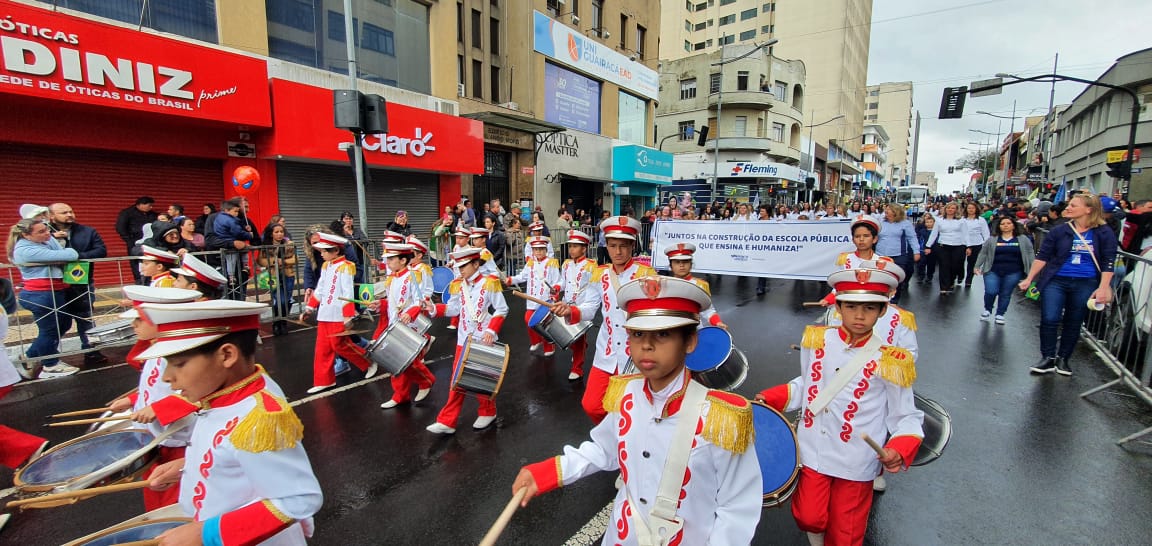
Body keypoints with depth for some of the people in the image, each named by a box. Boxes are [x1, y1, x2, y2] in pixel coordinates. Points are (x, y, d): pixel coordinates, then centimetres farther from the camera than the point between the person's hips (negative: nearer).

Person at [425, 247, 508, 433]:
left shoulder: (490, 283, -10)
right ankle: (447, 422, 12)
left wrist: (491, 330, -19)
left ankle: (488, 413, 29)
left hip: (484, 341, -4)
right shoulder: (458, 285, 6)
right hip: (463, 340, 5)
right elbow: (453, 308, 8)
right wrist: (434, 309, -8)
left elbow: (501, 310, -9)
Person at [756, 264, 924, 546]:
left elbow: (907, 418, -5)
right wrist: (769, 398, -3)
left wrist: (899, 451, -23)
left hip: (856, 465, -2)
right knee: (809, 519, 5)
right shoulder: (817, 342, -4)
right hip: (812, 452, 2)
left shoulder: (890, 361, -13)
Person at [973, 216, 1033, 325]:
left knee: (1006, 294, 5)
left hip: (1013, 273, 1)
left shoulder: (1023, 239, 4)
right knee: (991, 292, -10)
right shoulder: (992, 239, 3)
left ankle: (1000, 314, 19)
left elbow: (1030, 254, 4)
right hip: (993, 271, 0)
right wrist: (977, 266, 2)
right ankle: (987, 310, 16)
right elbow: (983, 253, 7)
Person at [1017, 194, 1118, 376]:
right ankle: (1048, 358, 3)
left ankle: (1063, 358, 22)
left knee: (1073, 323, 10)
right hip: (1056, 281, 0)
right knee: (1049, 320, -8)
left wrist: (1103, 287, -10)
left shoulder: (1104, 233, 0)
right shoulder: (1059, 231, 0)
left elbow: (1108, 262, -2)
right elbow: (1042, 256, 1)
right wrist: (1029, 279, -4)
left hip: (1085, 285, 0)